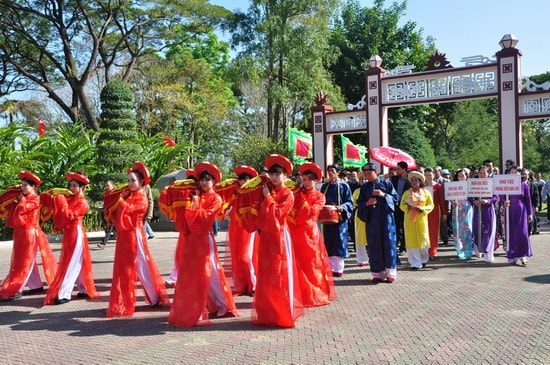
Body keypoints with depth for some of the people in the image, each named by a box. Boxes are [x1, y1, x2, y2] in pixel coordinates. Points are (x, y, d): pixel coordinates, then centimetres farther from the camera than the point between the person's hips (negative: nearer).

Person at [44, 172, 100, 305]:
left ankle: (64, 294, -4)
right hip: (68, 234, 8)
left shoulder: (82, 202, -12)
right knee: (76, 264, 13)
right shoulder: (68, 199, 10)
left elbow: (70, 216, -22)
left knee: (71, 264, -6)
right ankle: (85, 289, 22)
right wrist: (56, 198, -5)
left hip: (76, 234, -8)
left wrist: (62, 202, -22)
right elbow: (59, 214, 4)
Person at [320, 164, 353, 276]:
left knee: (339, 243, -2)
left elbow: (350, 202, -2)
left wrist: (342, 207, -20)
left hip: (340, 218, -4)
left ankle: (338, 268, 4)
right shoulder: (324, 186, 12)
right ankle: (331, 267, 13)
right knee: (328, 243, 5)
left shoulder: (344, 186, 0)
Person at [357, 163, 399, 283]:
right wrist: (367, 203, -11)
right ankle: (377, 273, 7)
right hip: (371, 218, 3)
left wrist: (383, 195, -15)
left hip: (386, 217, -2)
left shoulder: (386, 183, 3)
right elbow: (359, 203, 10)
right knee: (374, 245, 1)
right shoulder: (364, 187, 11)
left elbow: (396, 198, 1)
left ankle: (390, 272, 4)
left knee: (388, 243, -2)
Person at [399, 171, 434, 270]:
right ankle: (415, 263, 1)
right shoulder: (407, 193, 8)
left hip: (421, 219, 0)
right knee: (411, 240, -3)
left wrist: (422, 209, -13)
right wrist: (408, 207, -14)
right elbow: (401, 205, 7)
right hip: (409, 220, 0)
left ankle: (423, 260, 23)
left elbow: (431, 205, 4)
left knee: (423, 239, 3)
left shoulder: (426, 192, 7)